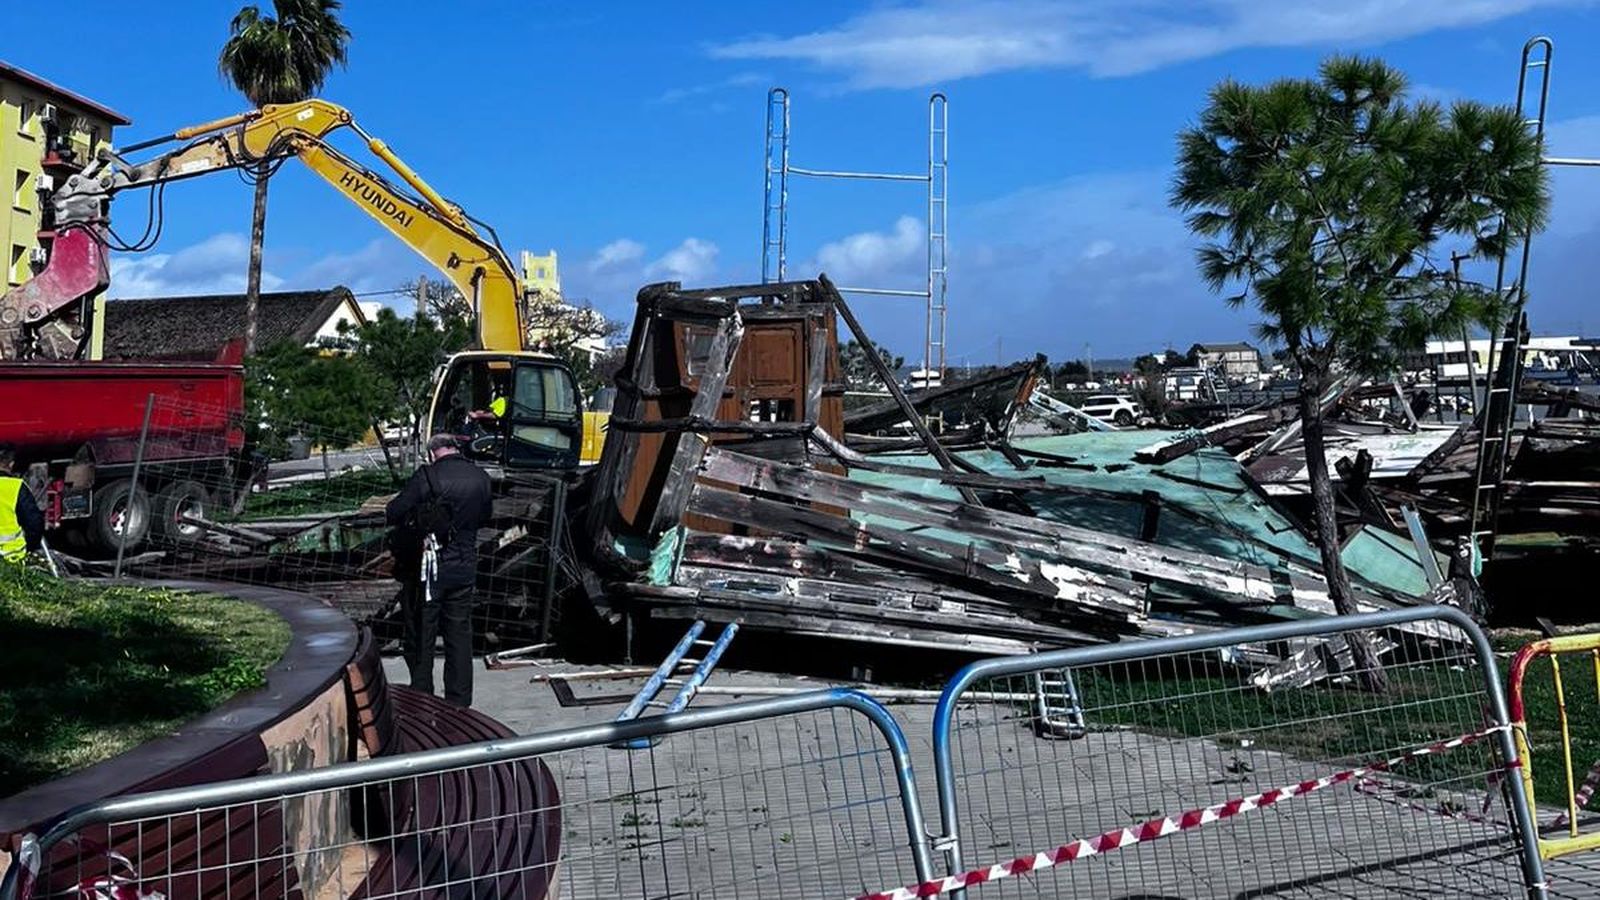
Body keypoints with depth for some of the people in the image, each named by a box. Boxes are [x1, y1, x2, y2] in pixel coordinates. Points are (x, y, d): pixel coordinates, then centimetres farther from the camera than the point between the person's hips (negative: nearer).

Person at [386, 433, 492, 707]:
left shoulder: (426, 477, -16)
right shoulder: (481, 479, 1)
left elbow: (393, 514, -13)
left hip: (426, 569, -4)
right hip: (464, 569, 5)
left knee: (420, 637, 7)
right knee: (459, 636, 13)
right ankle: (459, 702, 19)